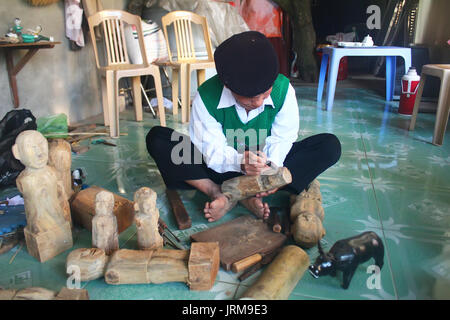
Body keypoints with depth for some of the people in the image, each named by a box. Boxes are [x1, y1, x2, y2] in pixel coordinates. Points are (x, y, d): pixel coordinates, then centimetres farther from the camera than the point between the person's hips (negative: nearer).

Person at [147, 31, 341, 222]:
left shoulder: (283, 89, -16)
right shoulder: (206, 96, -22)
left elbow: (282, 139, -12)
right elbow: (213, 151, -20)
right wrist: (239, 161, -41)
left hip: (267, 164, 2)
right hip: (223, 167, -1)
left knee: (330, 146, -22)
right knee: (157, 138, -21)